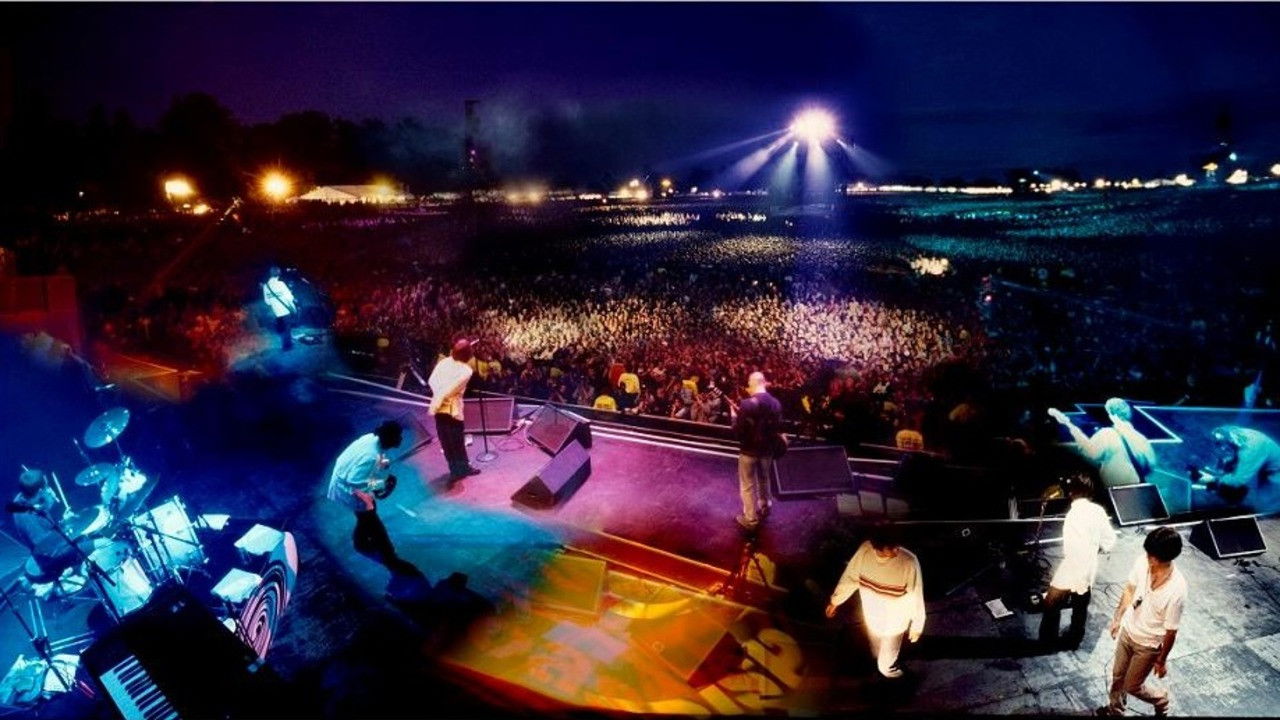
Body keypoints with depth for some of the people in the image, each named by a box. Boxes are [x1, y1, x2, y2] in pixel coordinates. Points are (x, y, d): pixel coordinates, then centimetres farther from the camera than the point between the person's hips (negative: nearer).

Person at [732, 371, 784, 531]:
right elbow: (778, 428, 3)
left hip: (749, 450, -5)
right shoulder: (775, 403, -7)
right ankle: (765, 507, 45)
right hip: (767, 449, 5)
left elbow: (738, 431, -20)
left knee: (748, 486, 9)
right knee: (764, 479, 27)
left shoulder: (747, 404, -24)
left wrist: (735, 417, -4)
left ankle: (750, 519, 17)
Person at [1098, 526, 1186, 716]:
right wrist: (1118, 617, 12)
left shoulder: (1176, 591, -37)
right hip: (1127, 631, 5)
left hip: (1148, 645, -5)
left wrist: (1162, 660, -8)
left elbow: (1171, 631, -22)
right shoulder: (1142, 562, -22)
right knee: (1118, 676, 24)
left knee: (1132, 686, 17)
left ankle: (1161, 699, 48)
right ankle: (1115, 710, 50)